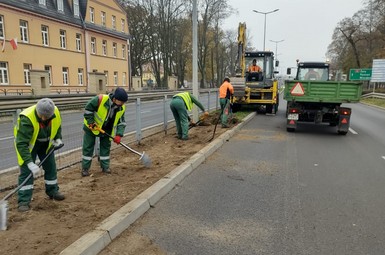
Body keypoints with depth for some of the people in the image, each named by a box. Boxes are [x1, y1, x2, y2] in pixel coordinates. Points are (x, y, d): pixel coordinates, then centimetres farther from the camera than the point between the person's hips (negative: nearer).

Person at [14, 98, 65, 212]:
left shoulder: (55, 112, -23)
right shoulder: (27, 118, -39)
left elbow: (57, 126, 3)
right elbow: (21, 144, -40)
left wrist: (58, 139, -11)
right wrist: (30, 163, -45)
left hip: (46, 143, 5)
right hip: (28, 143, -5)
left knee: (51, 167, 11)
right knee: (26, 170, -8)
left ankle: (53, 191, 29)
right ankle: (23, 201, 1)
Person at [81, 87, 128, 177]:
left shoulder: (122, 108, -16)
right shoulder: (100, 99, -32)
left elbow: (121, 122, -9)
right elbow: (88, 109, -22)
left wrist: (119, 135, -20)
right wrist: (91, 122, -24)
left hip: (107, 129, 4)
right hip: (91, 127, -4)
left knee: (106, 146, 9)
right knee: (88, 147, 2)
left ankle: (105, 166, 21)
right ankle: (85, 168, 13)